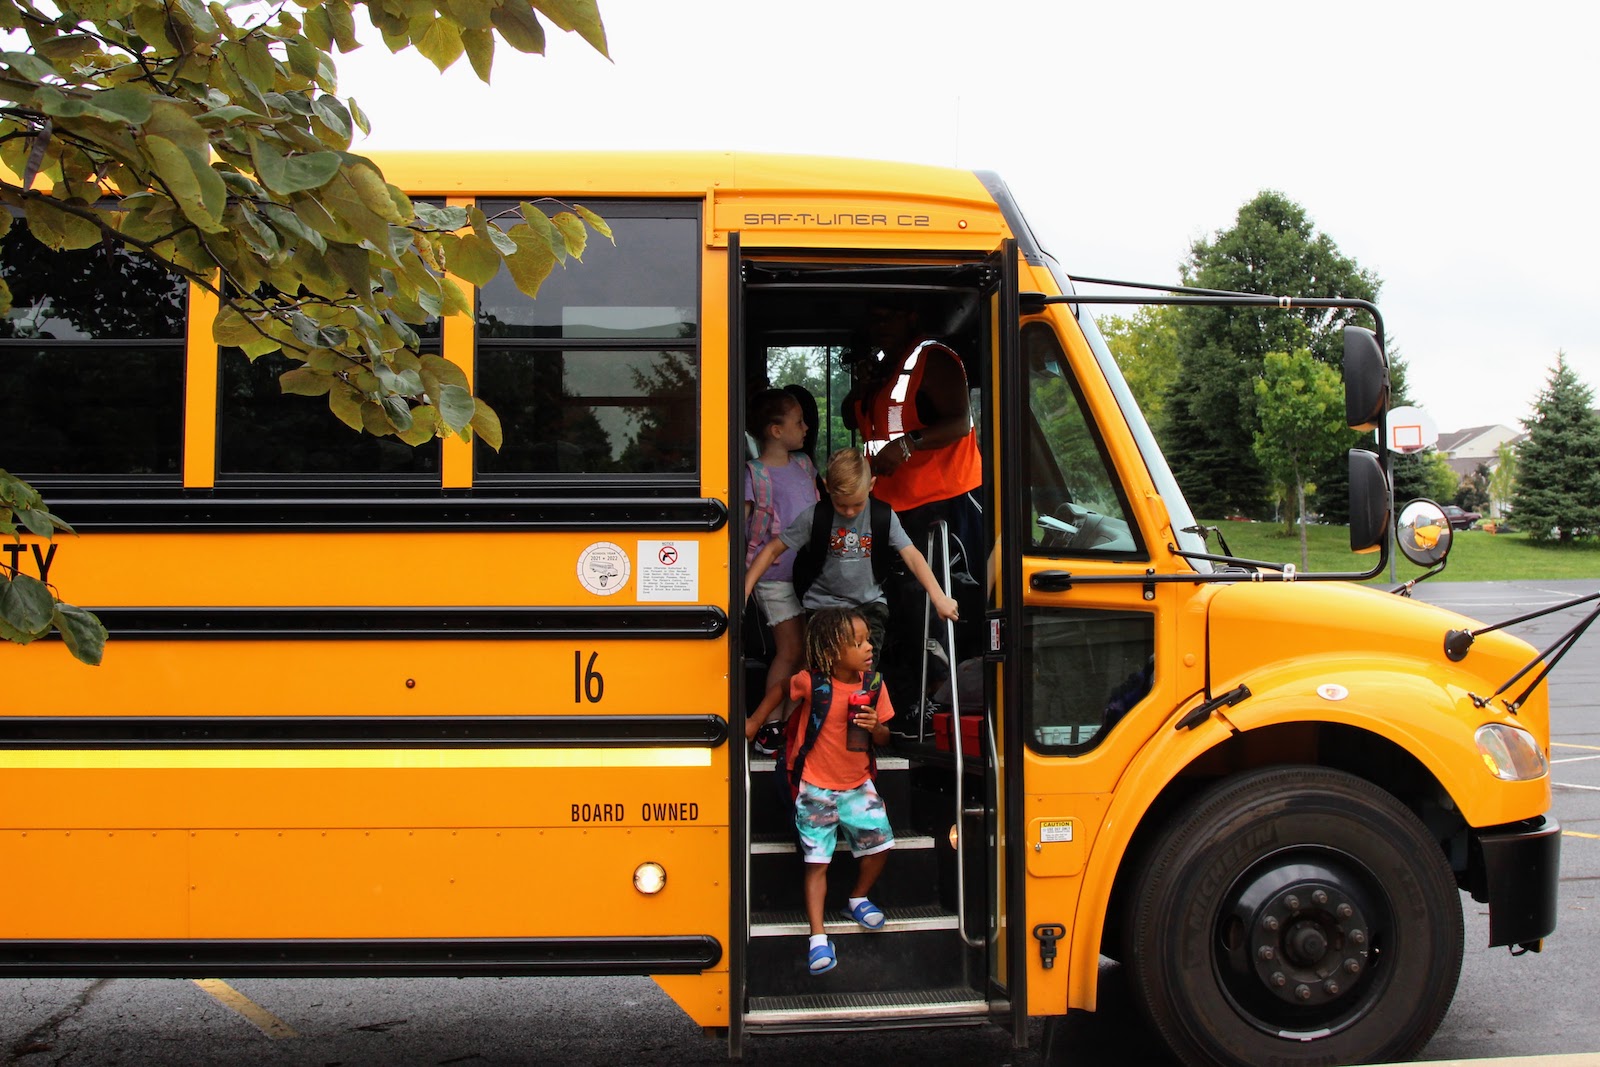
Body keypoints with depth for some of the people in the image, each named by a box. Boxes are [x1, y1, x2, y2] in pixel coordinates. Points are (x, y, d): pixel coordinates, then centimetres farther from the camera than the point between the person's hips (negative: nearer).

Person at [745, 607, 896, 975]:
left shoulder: (873, 684, -6)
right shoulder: (812, 682, -17)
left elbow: (884, 737, 3)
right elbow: (779, 688, 5)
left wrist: (874, 727, -19)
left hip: (858, 785, 4)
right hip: (815, 788, -3)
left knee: (879, 841, -6)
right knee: (817, 861, -5)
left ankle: (858, 898, 22)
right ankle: (818, 936, -1)